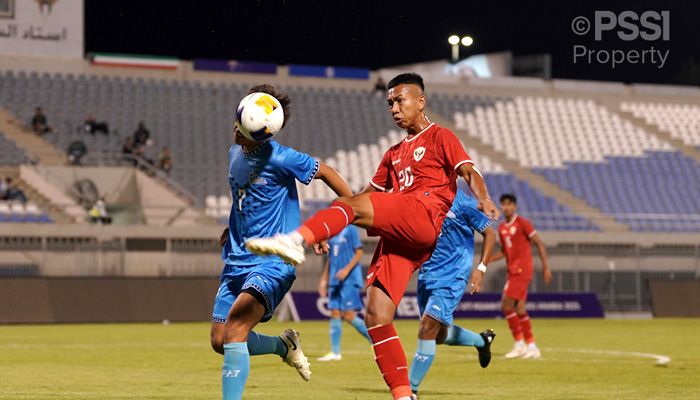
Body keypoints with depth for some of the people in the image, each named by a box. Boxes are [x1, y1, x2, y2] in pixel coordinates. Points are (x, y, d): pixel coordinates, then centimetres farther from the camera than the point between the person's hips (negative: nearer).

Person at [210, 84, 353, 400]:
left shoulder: (278, 158, -16)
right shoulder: (235, 153, 7)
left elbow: (324, 172, -3)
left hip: (273, 263, -8)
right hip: (237, 260, 8)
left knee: (234, 324, -28)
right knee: (219, 341, 5)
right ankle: (283, 345, 30)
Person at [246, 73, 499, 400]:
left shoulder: (440, 137, 10)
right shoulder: (395, 154, 32)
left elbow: (469, 172, -6)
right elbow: (370, 194, 33)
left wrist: (483, 199, -27)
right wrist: (328, 229, 24)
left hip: (425, 217, -7)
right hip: (397, 236, 7)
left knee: (349, 205, -27)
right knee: (376, 317, -5)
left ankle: (295, 241, -52)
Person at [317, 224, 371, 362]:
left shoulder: (350, 230, -6)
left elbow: (359, 253, -10)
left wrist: (347, 269, -21)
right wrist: (324, 279, 19)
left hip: (350, 280, -7)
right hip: (335, 280, 7)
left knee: (348, 316, -10)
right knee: (335, 314, 3)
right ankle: (335, 353, 6)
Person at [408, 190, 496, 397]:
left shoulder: (461, 202, -12)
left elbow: (489, 234, -3)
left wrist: (481, 268, -12)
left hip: (452, 276, -7)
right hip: (427, 273, 7)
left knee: (427, 328, -18)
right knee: (439, 334, 16)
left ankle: (411, 390, -13)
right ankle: (482, 340, 45)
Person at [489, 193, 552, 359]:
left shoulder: (522, 223, -8)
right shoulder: (502, 228, 14)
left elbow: (539, 244, -7)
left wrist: (546, 267, -11)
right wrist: (489, 259, 5)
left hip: (522, 270, -8)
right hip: (513, 271, 8)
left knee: (507, 305, -13)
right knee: (519, 309, 7)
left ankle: (519, 344, -7)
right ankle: (531, 347, 12)